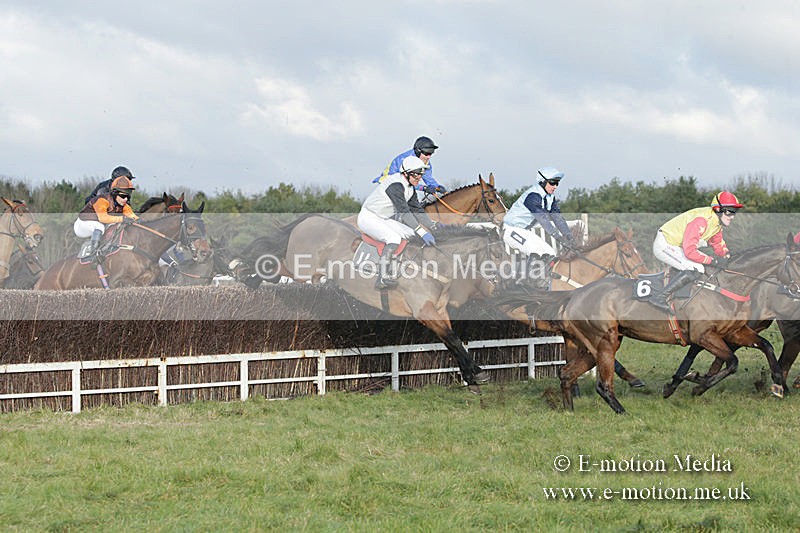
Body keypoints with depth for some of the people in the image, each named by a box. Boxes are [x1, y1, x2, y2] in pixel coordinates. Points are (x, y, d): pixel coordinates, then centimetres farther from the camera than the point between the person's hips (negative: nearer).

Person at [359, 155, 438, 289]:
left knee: (412, 234, -4)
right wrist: (422, 232, -35)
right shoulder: (396, 184, -25)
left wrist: (434, 228, -1)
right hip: (368, 217, -10)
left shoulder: (409, 188, 5)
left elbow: (417, 210, 10)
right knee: (394, 238, -30)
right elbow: (404, 212, -31)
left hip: (384, 219, 10)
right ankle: (383, 279, -32)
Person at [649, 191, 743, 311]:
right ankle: (659, 297, -22)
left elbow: (718, 243, 15)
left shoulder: (717, 220, 2)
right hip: (665, 245, -10)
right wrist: (713, 261, -26)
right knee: (695, 270, -25)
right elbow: (690, 251, -32)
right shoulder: (702, 221, -29)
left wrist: (727, 255, -7)